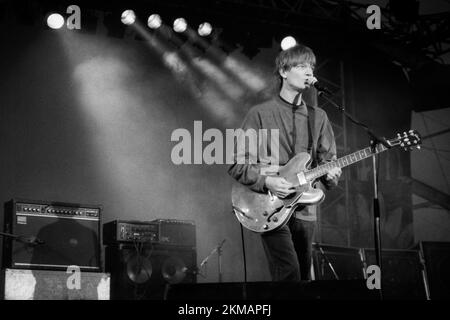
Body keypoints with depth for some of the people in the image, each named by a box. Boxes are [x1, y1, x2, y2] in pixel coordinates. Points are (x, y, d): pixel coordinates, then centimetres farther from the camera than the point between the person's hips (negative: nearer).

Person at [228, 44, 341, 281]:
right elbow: (236, 164, -2)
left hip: (305, 210, 5)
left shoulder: (318, 117, 12)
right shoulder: (260, 114, 0)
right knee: (289, 275, -20)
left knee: (304, 276, 12)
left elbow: (327, 159, 14)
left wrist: (330, 174, -9)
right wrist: (266, 182, -16)